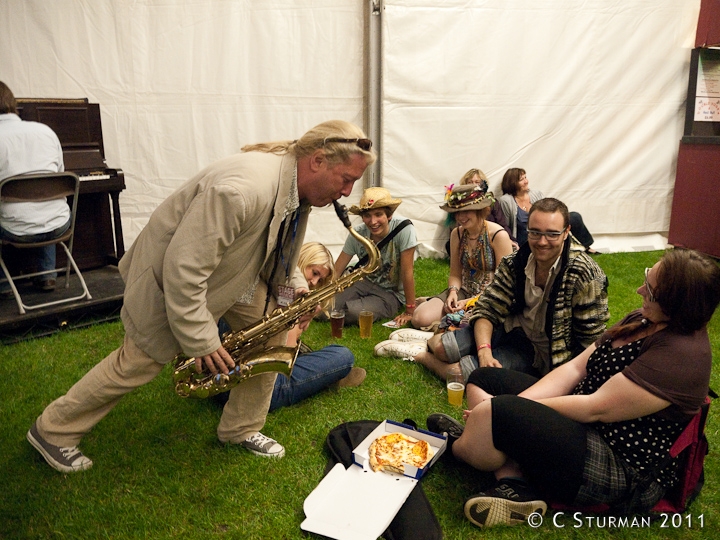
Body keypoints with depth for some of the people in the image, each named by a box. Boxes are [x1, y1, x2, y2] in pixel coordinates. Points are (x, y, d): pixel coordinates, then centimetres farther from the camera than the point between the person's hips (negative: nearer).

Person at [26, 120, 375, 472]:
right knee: (140, 361, 2)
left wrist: (294, 287, -10)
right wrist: (201, 341, -28)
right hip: (170, 275, -8)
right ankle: (51, 431, 26)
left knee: (274, 328, -1)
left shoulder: (299, 188, -8)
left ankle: (242, 430, 16)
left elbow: (277, 250, 9)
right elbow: (183, 269, -35)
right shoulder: (241, 190, -39)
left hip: (234, 271, 8)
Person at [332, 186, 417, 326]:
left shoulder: (404, 229, -25)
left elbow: (407, 273, -21)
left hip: (392, 294, -4)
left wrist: (409, 312, -16)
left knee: (354, 312, -30)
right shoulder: (357, 233, -11)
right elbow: (336, 270, -7)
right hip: (365, 283, 4)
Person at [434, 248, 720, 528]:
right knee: (484, 379, 5)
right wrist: (519, 402, -10)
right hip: (579, 421, 10)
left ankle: (458, 448, 5)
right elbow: (575, 367, 4)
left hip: (621, 473, -10)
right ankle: (513, 486, -11)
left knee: (498, 413, -30)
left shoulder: (681, 354, -23)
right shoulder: (641, 321, 5)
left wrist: (517, 409, -15)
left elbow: (595, 408, -23)